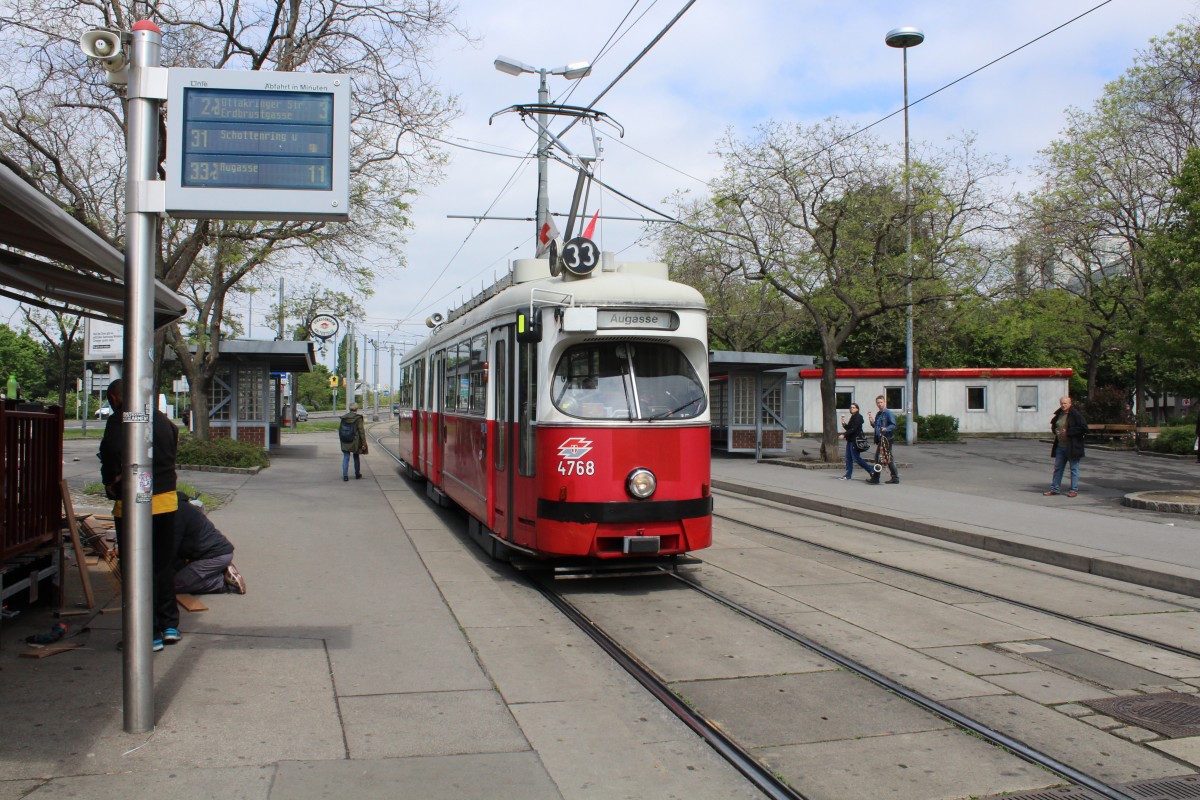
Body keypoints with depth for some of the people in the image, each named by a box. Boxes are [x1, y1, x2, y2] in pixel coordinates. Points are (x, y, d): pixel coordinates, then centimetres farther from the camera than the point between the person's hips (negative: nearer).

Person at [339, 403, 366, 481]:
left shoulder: (344, 418, 2)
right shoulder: (358, 418, -11)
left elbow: (339, 429, 8)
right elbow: (361, 431, -12)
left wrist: (341, 439, 18)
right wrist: (364, 442, -8)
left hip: (345, 442, 2)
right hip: (355, 442, -2)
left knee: (346, 458, 4)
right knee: (356, 457, 15)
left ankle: (345, 475, -6)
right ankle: (357, 474, 27)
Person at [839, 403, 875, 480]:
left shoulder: (858, 417, -12)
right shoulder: (853, 417, 17)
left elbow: (853, 429, -20)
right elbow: (849, 428, 19)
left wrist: (844, 435, -21)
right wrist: (844, 424, 2)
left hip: (855, 441, -10)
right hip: (850, 440, 10)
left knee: (856, 459, -9)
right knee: (848, 458, 7)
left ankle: (871, 470, -2)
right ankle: (848, 475, 10)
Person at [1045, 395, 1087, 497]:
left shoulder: (1076, 414, -13)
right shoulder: (1059, 414, 8)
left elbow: (1084, 428, -20)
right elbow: (1054, 425, 24)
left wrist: (1068, 432, -21)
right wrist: (1055, 430, 1)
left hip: (1072, 446, -7)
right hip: (1060, 446, 7)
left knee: (1074, 468, 3)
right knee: (1058, 467, 10)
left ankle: (1074, 490, 10)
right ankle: (1055, 488, 17)